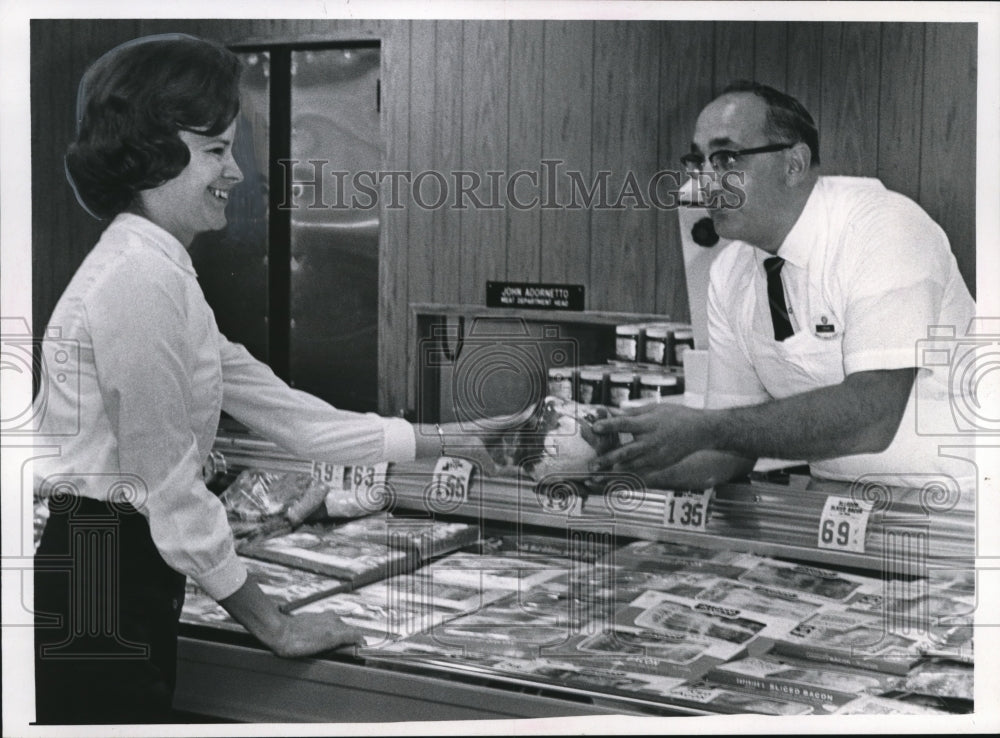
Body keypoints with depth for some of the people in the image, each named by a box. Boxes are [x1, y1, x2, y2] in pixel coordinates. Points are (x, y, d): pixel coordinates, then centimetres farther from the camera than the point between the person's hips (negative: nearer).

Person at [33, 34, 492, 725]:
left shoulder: (162, 273, 14)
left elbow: (280, 408, 16)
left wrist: (449, 442, 16)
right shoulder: (138, 277, -17)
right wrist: (272, 622, -8)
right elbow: (168, 477, -17)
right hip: (92, 582, -10)